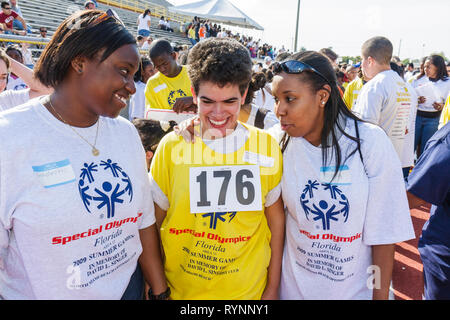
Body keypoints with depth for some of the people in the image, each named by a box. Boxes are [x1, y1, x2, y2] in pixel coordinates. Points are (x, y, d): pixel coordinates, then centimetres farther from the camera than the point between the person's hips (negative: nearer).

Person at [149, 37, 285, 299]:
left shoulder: (266, 146, -9)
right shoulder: (171, 146, -9)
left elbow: (276, 219, -1)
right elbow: (152, 221, -2)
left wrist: (272, 289, 2)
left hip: (247, 289, 0)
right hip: (178, 288, 1)